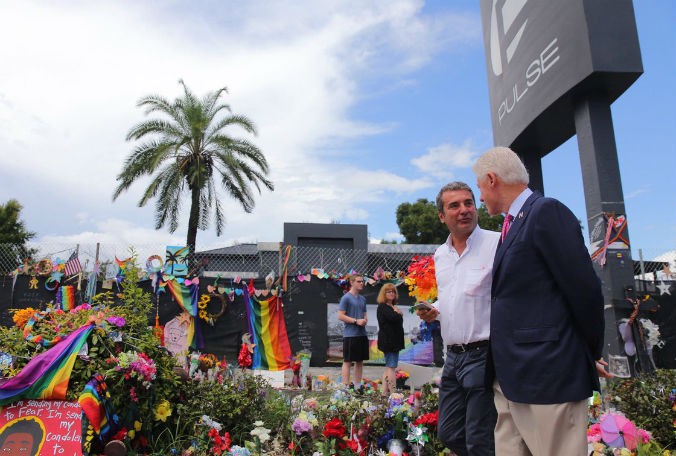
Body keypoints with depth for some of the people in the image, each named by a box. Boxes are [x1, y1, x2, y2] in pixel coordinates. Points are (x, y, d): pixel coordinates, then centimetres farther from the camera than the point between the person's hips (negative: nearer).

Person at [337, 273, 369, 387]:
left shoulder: (362, 299, 15)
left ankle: (358, 385, 22)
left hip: (362, 334, 7)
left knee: (360, 361, 12)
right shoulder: (346, 298, -7)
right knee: (348, 362, -2)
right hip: (350, 334, -7)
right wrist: (356, 321, -15)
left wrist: (365, 320, -2)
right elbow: (340, 316, -12)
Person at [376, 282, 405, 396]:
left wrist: (397, 313, -8)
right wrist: (397, 312, -4)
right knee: (391, 366, -10)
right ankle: (393, 392, -9)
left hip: (394, 340, 10)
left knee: (388, 366, 11)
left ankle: (385, 391, 16)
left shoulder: (392, 307, 20)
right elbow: (393, 318, -25)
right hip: (388, 340, -10)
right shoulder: (383, 307, -10)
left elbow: (398, 319, 12)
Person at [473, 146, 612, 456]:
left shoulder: (547, 212, -12)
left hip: (547, 375, -9)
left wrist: (591, 355, -2)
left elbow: (585, 291, -14)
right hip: (509, 377, 9)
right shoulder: (512, 224, 16)